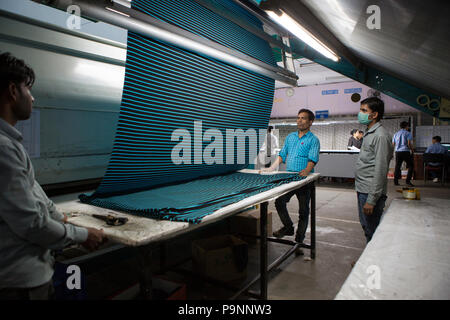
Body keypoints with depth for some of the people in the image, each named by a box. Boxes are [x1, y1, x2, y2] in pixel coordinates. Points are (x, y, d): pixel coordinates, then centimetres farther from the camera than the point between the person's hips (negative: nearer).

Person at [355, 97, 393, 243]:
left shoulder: (380, 136, -17)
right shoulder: (369, 133, 14)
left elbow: (380, 170, -21)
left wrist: (371, 200, -22)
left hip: (371, 192, -10)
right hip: (363, 190, 10)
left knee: (372, 231, 2)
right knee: (365, 226, 20)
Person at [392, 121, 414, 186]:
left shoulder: (396, 134, 12)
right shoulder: (408, 133, -3)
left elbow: (393, 144, 14)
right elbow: (409, 143, -12)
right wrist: (412, 149, 3)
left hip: (397, 151, 5)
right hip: (405, 151, -5)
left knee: (397, 166, 9)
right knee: (411, 166, 6)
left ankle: (395, 181, 5)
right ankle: (408, 180, -3)